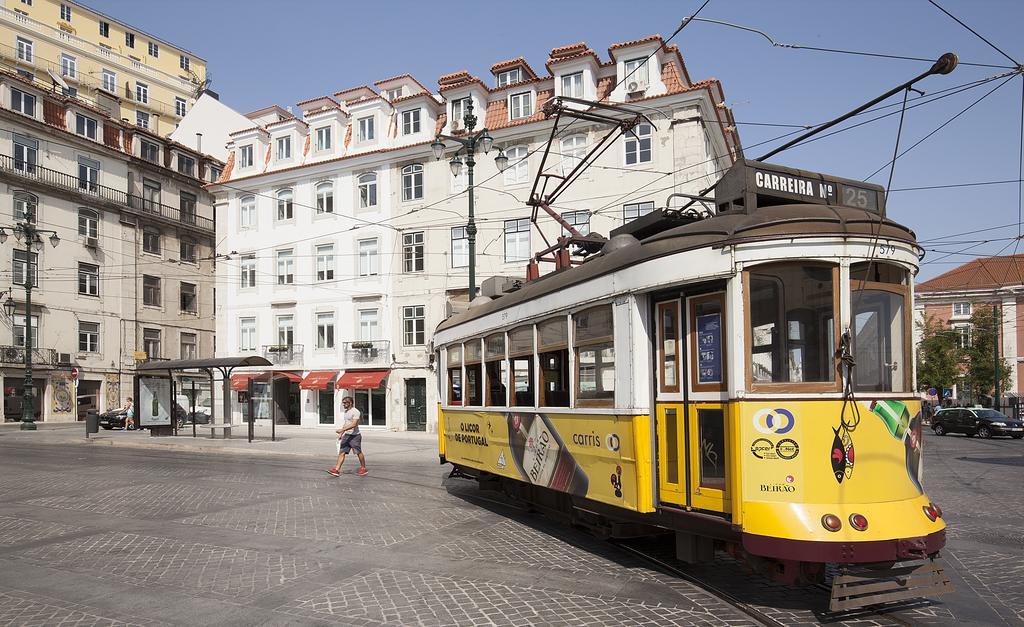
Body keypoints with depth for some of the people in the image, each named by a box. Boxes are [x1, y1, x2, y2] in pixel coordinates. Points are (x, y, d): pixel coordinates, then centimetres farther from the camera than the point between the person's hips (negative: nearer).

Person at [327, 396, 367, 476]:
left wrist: (342, 430, -31)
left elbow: (353, 424, -26)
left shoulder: (355, 412, -16)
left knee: (358, 453, 4)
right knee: (342, 452, -1)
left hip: (355, 435, -8)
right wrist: (341, 434, 21)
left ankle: (363, 468, 19)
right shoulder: (346, 412, 14)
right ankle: (336, 470, -6)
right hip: (347, 435, 8)